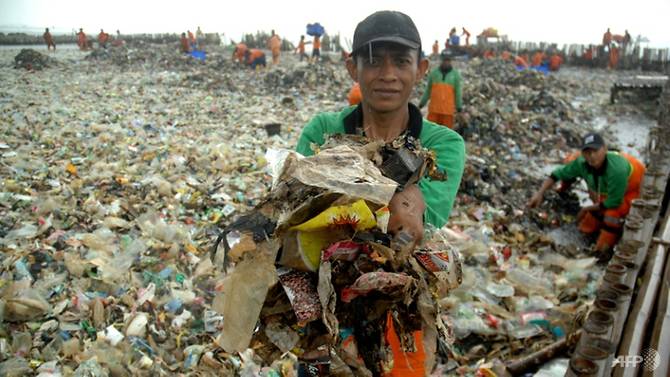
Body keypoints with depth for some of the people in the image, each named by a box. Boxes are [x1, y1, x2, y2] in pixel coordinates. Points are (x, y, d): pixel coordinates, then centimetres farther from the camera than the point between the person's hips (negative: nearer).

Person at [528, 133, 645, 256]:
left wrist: (587, 209, -16)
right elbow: (558, 174, -7)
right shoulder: (581, 163, -24)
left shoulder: (616, 170, -42)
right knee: (586, 228, 11)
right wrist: (540, 193, -16)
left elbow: (614, 202, -30)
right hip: (606, 194, 6)